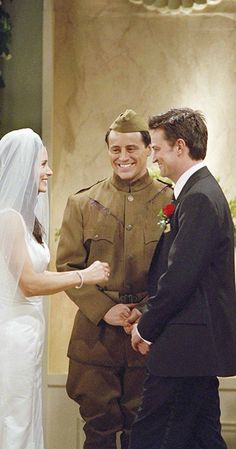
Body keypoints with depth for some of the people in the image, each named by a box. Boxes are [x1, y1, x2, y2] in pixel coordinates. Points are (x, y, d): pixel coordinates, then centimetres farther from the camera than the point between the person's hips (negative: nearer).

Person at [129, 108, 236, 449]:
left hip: (187, 344, -10)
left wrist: (147, 329, -9)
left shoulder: (199, 198, -16)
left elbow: (179, 277, -20)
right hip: (202, 341, 10)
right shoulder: (203, 191, 16)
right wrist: (151, 321, 11)